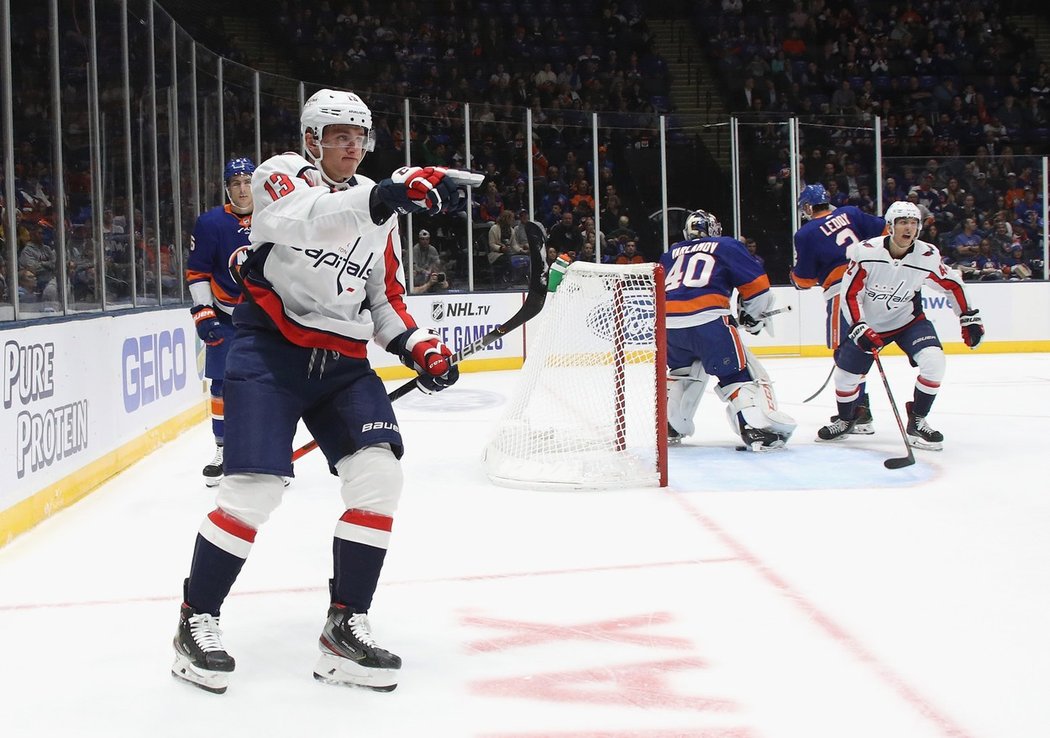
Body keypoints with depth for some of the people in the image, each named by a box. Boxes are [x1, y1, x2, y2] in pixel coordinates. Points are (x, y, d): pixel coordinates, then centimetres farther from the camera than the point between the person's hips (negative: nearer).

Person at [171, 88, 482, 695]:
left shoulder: (379, 207, 14)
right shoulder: (281, 174, -3)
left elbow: (385, 297, 20)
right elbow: (298, 219, -29)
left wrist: (417, 345, 1)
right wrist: (384, 196, -43)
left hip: (343, 360, 6)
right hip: (269, 349, -5)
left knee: (379, 474, -11)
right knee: (256, 487, -15)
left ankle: (346, 627, 0)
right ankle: (197, 620, 6)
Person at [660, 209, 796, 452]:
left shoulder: (671, 253, 29)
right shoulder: (727, 246, 17)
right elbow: (756, 285, 11)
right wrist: (753, 315, 25)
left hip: (668, 322, 5)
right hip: (706, 320, -5)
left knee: (684, 372, 30)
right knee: (740, 374, -1)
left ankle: (669, 428, 30)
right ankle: (757, 429, -18)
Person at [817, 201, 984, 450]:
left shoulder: (927, 257, -18)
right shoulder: (867, 252, -23)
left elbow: (953, 284, -1)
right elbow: (850, 293, -16)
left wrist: (969, 318, 1)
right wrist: (860, 328, -23)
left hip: (908, 320, 0)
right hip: (868, 323, 0)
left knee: (934, 361, -23)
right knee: (845, 374, 2)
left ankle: (917, 421, -4)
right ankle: (845, 419, 34)